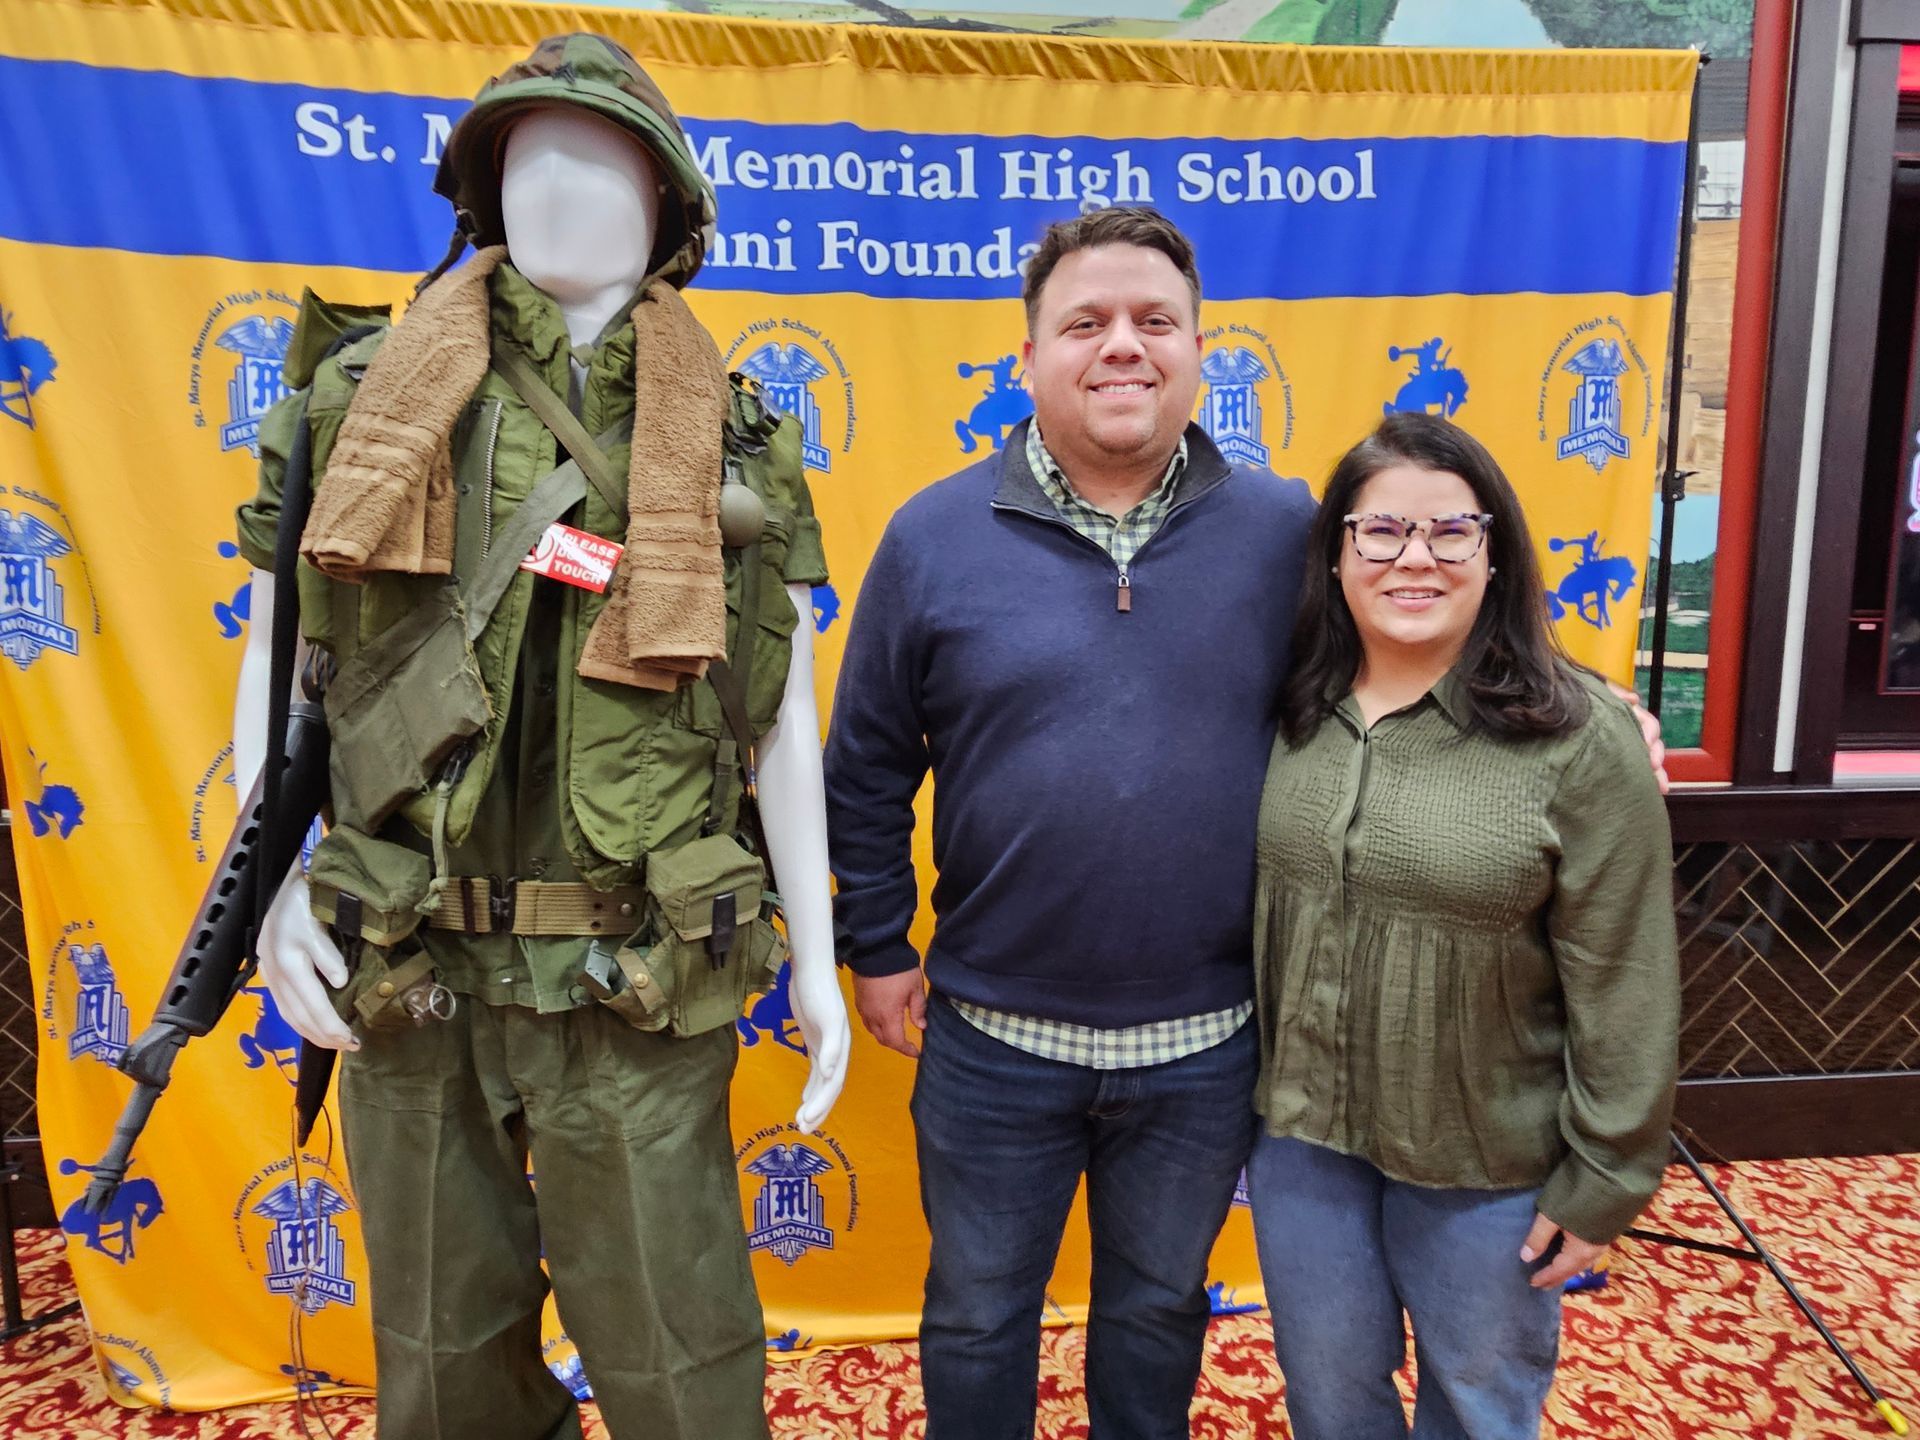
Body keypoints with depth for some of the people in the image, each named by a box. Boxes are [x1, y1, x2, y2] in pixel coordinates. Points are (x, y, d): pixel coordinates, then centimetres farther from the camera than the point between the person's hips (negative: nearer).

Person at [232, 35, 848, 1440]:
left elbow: (784, 720, 3)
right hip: (404, 974, 2)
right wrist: (275, 883, -4)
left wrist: (818, 957, 2)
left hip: (639, 990, -1)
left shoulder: (739, 444, 1)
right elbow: (274, 657, 9)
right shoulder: (362, 393, 4)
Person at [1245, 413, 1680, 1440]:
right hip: (1300, 1131, 4)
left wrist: (1603, 1178, -8)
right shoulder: (1291, 710, -4)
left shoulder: (1577, 737, -17)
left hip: (1487, 1161, -3)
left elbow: (1622, 988, -13)